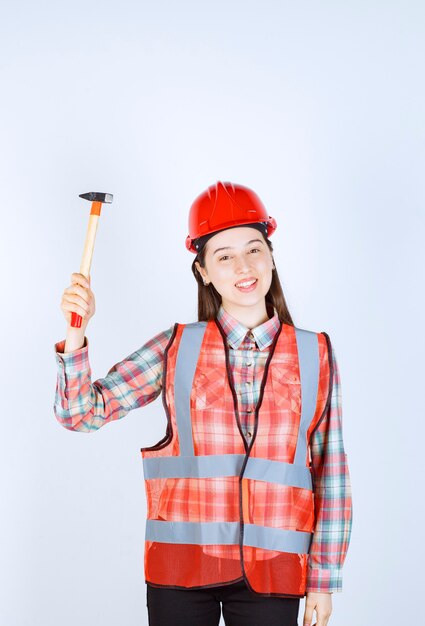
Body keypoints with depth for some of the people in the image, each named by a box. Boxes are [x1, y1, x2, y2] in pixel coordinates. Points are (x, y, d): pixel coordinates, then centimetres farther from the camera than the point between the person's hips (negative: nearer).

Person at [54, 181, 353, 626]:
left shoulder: (315, 354, 2)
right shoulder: (177, 348, 2)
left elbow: (331, 473, 3)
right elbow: (81, 412, -1)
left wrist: (323, 580, 3)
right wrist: (75, 331, -16)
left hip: (270, 570, 0)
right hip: (181, 566, 0)